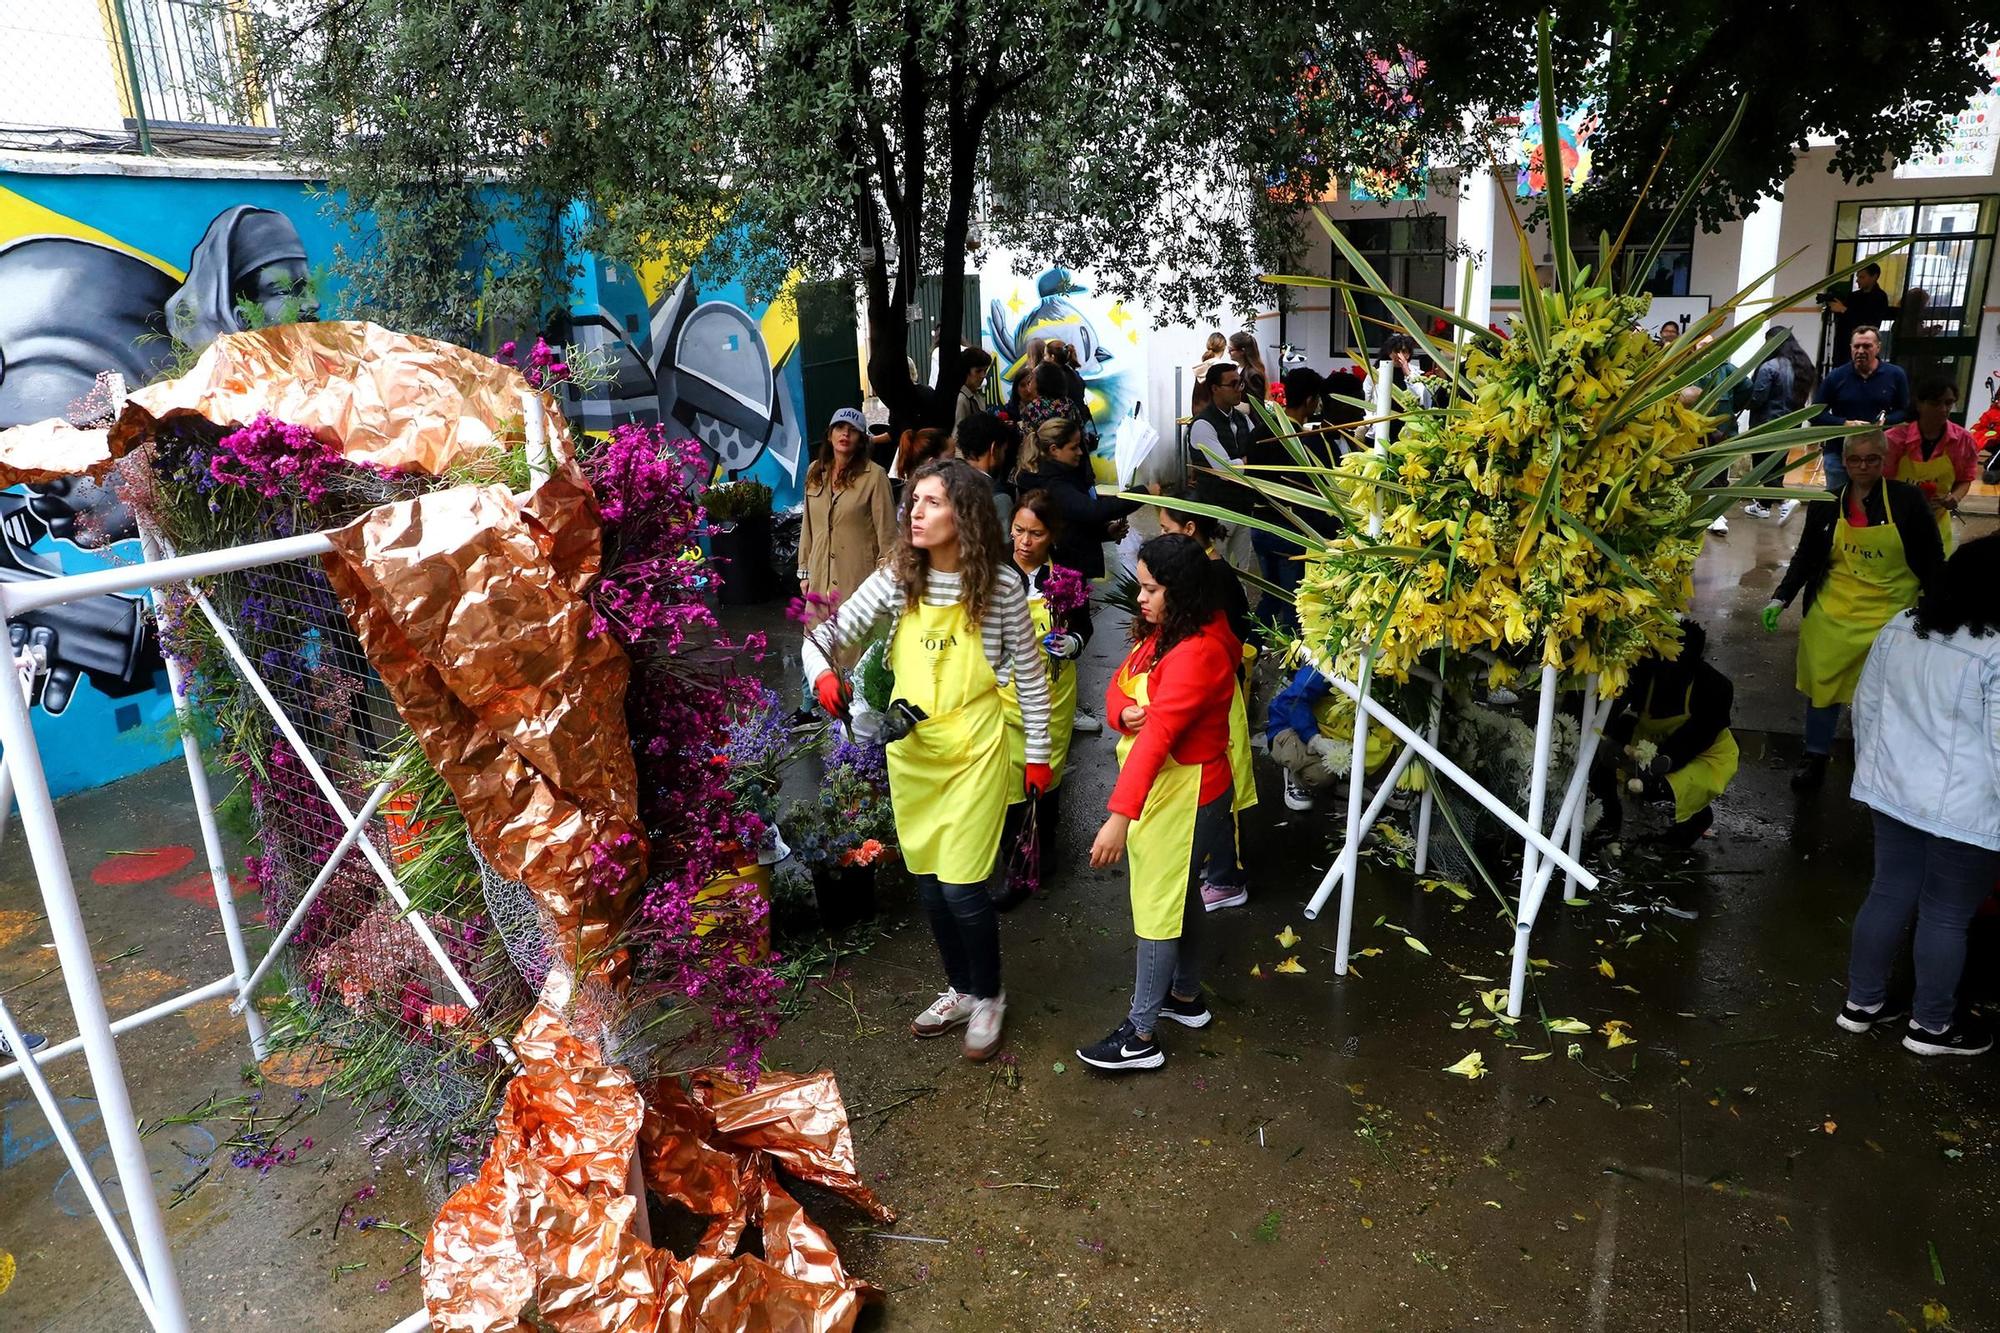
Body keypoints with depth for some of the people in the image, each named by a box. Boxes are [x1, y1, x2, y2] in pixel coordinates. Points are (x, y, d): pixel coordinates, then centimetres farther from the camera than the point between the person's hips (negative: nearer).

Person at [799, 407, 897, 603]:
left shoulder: (874, 476, -7)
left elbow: (887, 532, -6)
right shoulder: (815, 471, 10)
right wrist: (804, 571, 15)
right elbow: (808, 526, 15)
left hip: (858, 578, -4)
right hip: (820, 577, 5)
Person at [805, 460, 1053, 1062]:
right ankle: (960, 989, 37)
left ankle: (988, 996, 23)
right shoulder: (896, 579, -5)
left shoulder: (1001, 584, -12)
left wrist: (1037, 753, 1)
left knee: (961, 885, -4)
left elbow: (1030, 673, -3)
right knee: (928, 878, 15)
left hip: (973, 748, -4)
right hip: (911, 749, 4)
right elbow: (825, 637, -5)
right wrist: (823, 675, -27)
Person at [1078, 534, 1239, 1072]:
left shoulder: (1197, 653, -27)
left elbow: (1158, 737, -35)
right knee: (1180, 895, 22)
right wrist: (1126, 712, -21)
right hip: (1158, 787, 9)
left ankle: (1141, 1036, 12)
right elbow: (1117, 686, 5)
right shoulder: (1162, 633, 4)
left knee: (1159, 907, 0)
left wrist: (1119, 816, -40)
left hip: (1184, 796, -9)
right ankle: (1185, 996, 41)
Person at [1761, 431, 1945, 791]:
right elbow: (1806, 557, 7)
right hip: (1833, 615, 2)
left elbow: (1932, 560, -1)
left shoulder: (1908, 500, -6)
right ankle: (1815, 758, 20)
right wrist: (1780, 598, -3)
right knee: (1823, 684, 7)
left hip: (1890, 616, -2)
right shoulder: (1825, 505, -1)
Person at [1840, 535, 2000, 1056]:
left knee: (1890, 893, 18)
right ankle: (1931, 1026, 27)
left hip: (1893, 791, 6)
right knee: (1947, 914, 10)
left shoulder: (1898, 629, 0)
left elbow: (1865, 705, 10)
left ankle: (1862, 1003, 30)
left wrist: (1872, 766, 23)